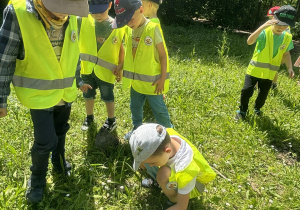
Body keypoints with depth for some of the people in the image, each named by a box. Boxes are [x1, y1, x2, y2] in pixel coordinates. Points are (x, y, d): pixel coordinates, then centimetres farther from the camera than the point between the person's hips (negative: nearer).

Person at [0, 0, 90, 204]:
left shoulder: (70, 19, -7)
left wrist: (78, 80, 20)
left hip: (65, 93, 5)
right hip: (40, 95, -4)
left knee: (60, 132, 22)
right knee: (45, 141, 1)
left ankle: (59, 164, 49)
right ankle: (37, 179, 30)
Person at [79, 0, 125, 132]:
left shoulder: (118, 26, -11)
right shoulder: (84, 21, -7)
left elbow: (121, 48, -2)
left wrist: (121, 67, -3)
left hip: (106, 71, -2)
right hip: (87, 68, 3)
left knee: (107, 97, 14)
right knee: (88, 95, 20)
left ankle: (111, 121, 36)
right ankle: (89, 117, 44)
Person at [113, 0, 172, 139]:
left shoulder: (153, 29, -18)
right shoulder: (128, 30, 0)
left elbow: (162, 54, -14)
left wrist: (163, 77, -14)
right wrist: (121, 68, 11)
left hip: (151, 81, -6)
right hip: (135, 80, 6)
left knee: (158, 109, 9)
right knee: (135, 107, 22)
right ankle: (137, 129, 44)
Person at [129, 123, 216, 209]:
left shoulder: (185, 169, -43)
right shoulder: (167, 133, -30)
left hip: (194, 184, -6)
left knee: (163, 174, -36)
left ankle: (173, 200, -5)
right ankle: (156, 182, 13)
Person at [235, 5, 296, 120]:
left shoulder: (287, 37, -3)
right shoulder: (265, 32, -19)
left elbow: (286, 53, 10)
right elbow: (249, 41, -36)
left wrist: (290, 68, -3)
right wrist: (263, 26, -45)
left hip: (269, 73, 4)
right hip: (254, 70, -4)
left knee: (263, 95, 13)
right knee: (247, 91, -5)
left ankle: (257, 108, 42)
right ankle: (242, 111, 19)